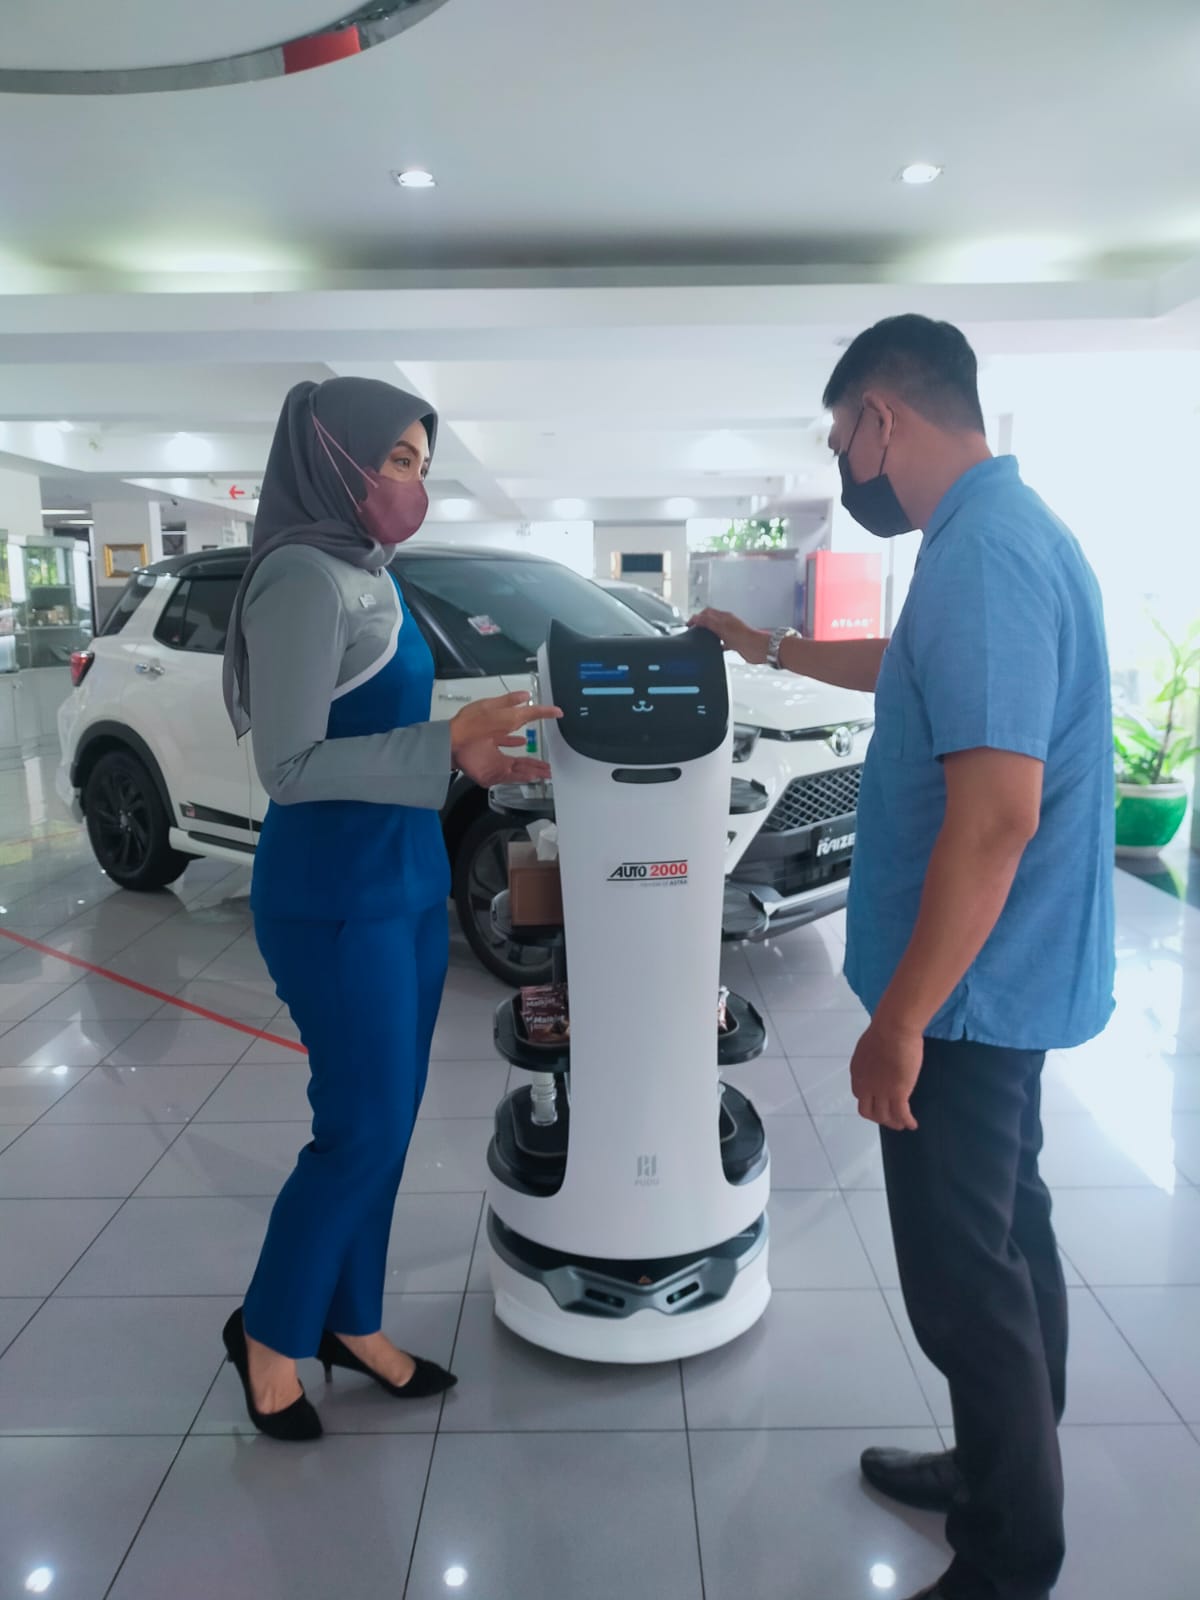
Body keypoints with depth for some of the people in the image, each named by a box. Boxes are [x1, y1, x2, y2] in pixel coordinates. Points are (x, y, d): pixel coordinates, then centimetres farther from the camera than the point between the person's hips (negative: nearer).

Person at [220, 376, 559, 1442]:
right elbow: (290, 767, -21)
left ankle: (352, 1323, 36)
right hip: (336, 901, -9)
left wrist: (470, 757, 7)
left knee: (386, 1123, 16)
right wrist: (445, 744, -26)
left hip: (405, 883, 9)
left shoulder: (370, 574, 11)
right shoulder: (302, 577, -16)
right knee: (363, 1131, 3)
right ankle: (268, 1335, 28)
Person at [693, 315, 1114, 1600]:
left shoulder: (984, 552, -23)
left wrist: (899, 1022, -23)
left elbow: (996, 818, -30)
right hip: (1003, 976, 10)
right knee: (1005, 1236, 22)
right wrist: (768, 649, 36)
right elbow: (923, 671, 28)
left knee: (964, 1273, 5)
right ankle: (1009, 1477, 43)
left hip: (969, 988, -10)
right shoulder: (1005, 529, 10)